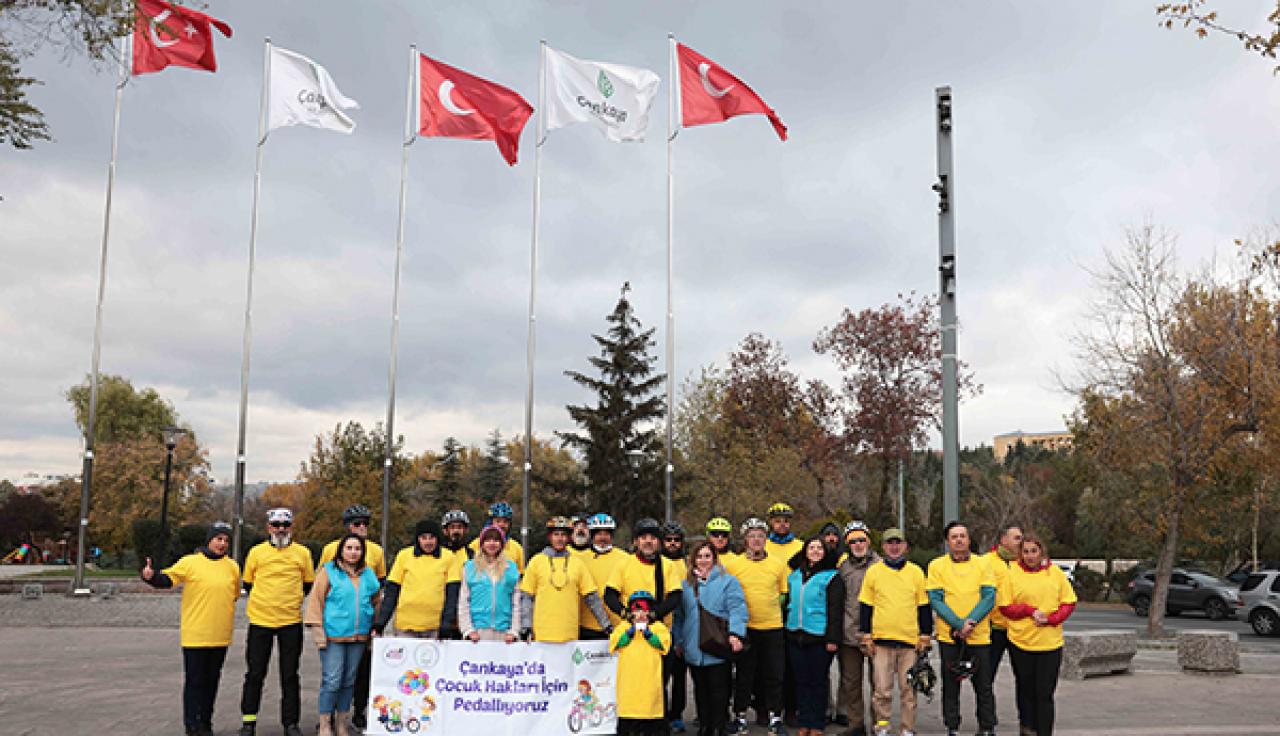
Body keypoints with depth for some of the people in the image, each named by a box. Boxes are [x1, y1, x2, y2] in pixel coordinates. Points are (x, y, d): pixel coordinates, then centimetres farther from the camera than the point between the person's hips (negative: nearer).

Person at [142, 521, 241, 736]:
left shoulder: (232, 567, 8)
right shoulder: (190, 562, -5)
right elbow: (167, 579, -11)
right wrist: (151, 576, -30)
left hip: (220, 637, 4)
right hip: (195, 636, -4)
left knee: (212, 680, 12)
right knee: (195, 681, 2)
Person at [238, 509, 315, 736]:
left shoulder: (302, 553, 2)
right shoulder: (256, 552, 1)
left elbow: (308, 585, 12)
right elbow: (248, 584, 10)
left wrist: (290, 600, 5)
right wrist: (265, 602, 6)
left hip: (291, 621, 0)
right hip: (260, 620, 0)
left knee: (290, 675, 6)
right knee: (255, 673, 7)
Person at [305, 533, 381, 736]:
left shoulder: (368, 574, 11)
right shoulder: (329, 571, -2)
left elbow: (376, 603, 19)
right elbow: (316, 600, -4)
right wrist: (317, 629, -9)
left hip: (358, 636, 4)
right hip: (333, 635, -4)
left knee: (349, 681, 10)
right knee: (331, 681, -6)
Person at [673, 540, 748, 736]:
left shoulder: (728, 581, 0)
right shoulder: (686, 584, 13)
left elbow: (737, 609, -10)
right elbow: (679, 615, 16)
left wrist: (735, 633, -22)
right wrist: (678, 640, 13)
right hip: (693, 650, 4)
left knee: (718, 690, 0)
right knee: (700, 690, 12)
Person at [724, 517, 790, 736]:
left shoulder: (778, 564, 5)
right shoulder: (733, 565, 1)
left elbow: (787, 593, 12)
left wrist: (774, 604, -1)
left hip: (773, 627, 1)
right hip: (745, 627, -1)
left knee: (774, 675, 4)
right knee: (744, 675, 6)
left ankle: (775, 718, 15)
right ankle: (740, 717, 17)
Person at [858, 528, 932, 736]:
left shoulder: (916, 572, 7)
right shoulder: (873, 571, 5)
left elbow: (924, 607, 10)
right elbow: (865, 607, 7)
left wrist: (925, 636, 5)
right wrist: (866, 636, 3)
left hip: (910, 640, 0)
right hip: (881, 640, 0)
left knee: (908, 688, 5)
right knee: (881, 689, 0)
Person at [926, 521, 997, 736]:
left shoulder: (983, 564, 4)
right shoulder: (937, 565, 1)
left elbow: (989, 598, -3)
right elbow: (935, 600, -6)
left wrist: (970, 622, -16)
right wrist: (959, 625, -16)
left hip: (979, 636, 0)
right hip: (949, 636, 0)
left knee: (984, 686, 5)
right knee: (950, 686, 6)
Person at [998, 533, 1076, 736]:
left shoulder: (1055, 572, 4)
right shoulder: (1013, 573, -1)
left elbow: (1069, 603, 6)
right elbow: (1005, 607, -1)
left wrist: (1051, 619, -10)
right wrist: (1030, 610, -15)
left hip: (1050, 643, 0)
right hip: (1020, 642, 0)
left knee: (1045, 694, 0)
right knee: (1026, 689, 10)